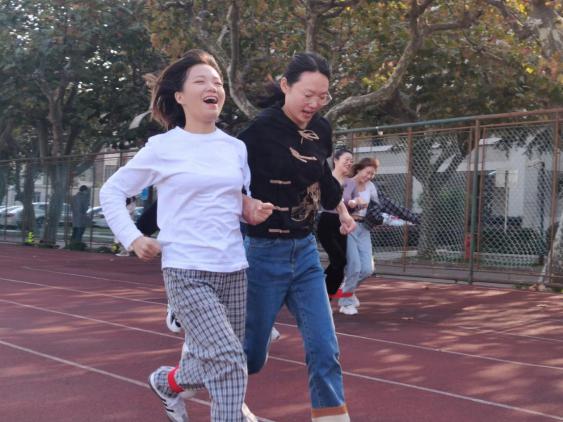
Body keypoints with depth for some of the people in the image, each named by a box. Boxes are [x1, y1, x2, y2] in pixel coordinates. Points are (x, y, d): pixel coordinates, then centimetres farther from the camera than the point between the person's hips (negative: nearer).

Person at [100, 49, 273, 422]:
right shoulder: (163, 147, -4)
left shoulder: (237, 148, 8)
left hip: (234, 270, 5)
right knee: (230, 361, -18)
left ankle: (168, 381, 45)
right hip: (187, 272, -5)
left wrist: (253, 211, -1)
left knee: (215, 364, 14)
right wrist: (133, 239, -6)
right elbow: (111, 192, 5)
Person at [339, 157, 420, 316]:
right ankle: (346, 301, 9)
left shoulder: (370, 187, 9)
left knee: (367, 269, 2)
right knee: (355, 266, -11)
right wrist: (353, 202, -54)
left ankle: (348, 290, 30)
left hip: (363, 229, 6)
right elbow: (344, 199, -31)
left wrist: (410, 215, 13)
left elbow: (386, 203, 14)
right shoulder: (348, 184, -10)